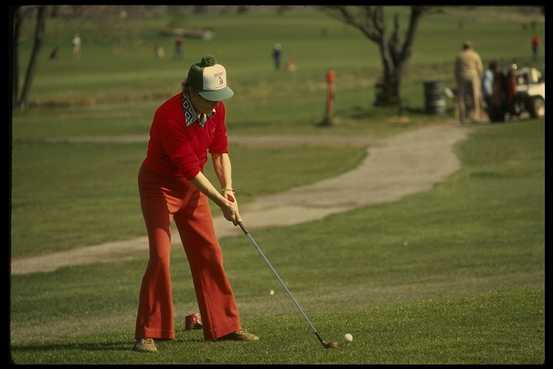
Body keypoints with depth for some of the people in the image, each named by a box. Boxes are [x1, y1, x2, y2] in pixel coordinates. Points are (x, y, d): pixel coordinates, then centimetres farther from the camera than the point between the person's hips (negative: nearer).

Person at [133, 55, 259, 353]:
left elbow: (220, 149, 3)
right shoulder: (169, 116, -32)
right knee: (160, 255, -15)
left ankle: (224, 325, 15)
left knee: (209, 253, 6)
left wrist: (228, 188, -10)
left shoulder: (216, 108, -10)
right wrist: (221, 202, -26)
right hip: (158, 185, -7)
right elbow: (189, 167, -29)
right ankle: (147, 334, -9)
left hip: (192, 186, 7)